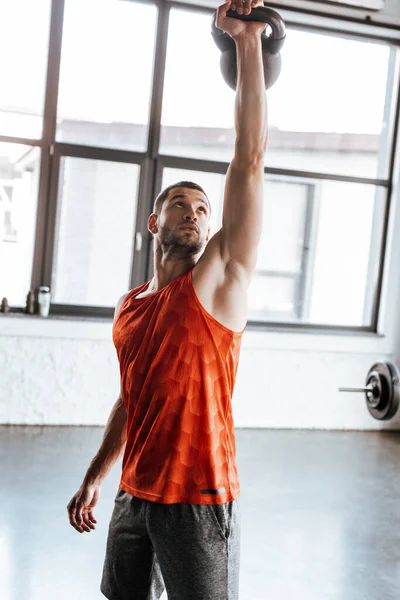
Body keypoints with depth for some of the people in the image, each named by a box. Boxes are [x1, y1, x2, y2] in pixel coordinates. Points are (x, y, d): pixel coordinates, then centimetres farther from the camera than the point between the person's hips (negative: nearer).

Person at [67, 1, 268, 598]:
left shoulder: (220, 282, -9)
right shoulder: (129, 308, 7)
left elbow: (250, 159, -18)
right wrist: (94, 476, 19)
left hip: (198, 500, -5)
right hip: (134, 495, 6)